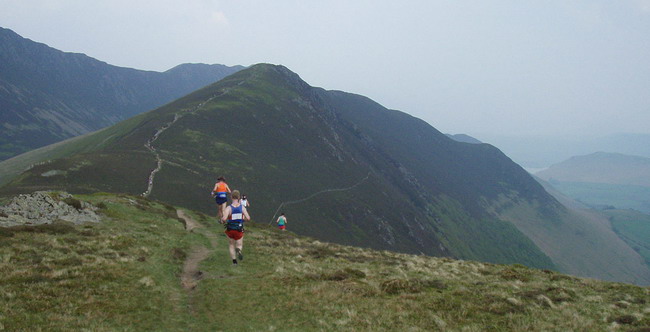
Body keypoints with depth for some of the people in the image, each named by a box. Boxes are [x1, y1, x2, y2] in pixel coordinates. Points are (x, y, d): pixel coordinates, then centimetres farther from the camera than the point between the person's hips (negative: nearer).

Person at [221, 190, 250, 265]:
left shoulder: (228, 208, -17)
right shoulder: (242, 207, -10)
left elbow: (224, 219, -29)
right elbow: (248, 218, -15)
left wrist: (222, 220, -4)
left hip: (230, 230, 0)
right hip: (239, 230, 0)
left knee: (231, 245, 23)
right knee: (239, 246, 15)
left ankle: (234, 261, 17)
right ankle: (238, 250, -22)